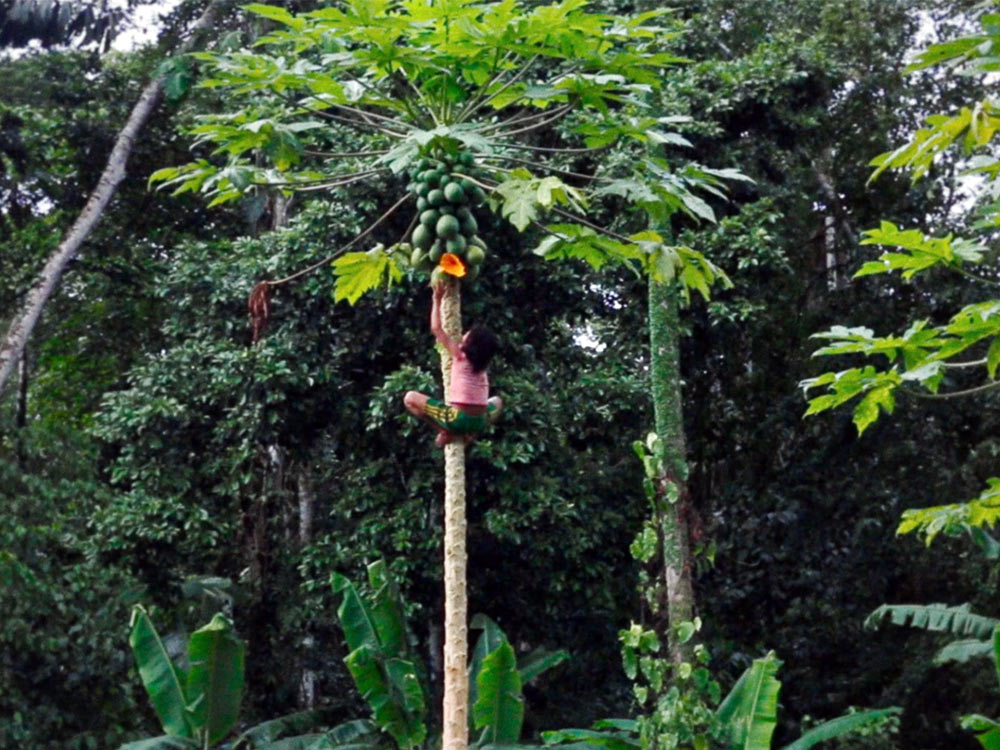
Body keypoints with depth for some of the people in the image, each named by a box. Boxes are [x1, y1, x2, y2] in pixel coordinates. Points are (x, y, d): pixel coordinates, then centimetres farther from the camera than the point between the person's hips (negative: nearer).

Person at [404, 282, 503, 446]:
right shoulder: (482, 363, 12)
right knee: (497, 401, 40)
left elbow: (436, 328, 1)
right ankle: (470, 434, 17)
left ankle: (445, 432, 3)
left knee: (410, 397, 6)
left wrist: (437, 299, 8)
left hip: (457, 418, -6)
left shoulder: (460, 356, -3)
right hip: (479, 422, 6)